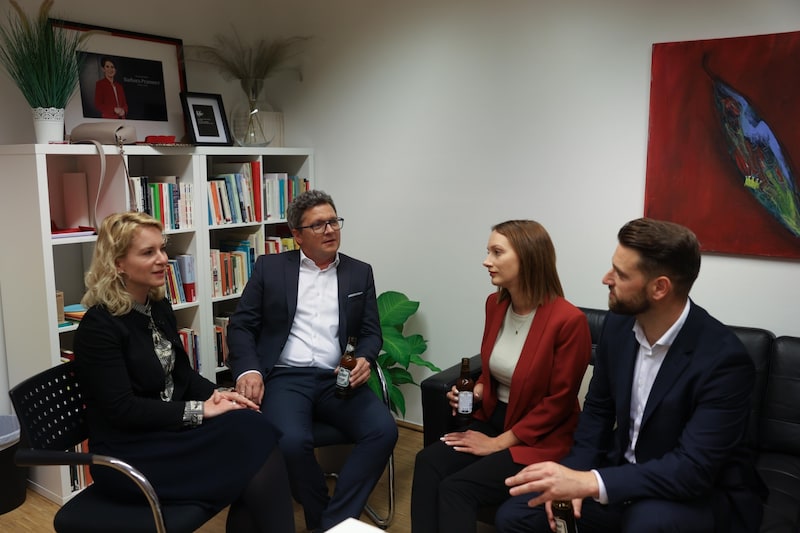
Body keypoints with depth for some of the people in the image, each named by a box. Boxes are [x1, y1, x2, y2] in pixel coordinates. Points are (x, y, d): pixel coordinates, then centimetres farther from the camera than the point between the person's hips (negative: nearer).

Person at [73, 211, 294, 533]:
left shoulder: (159, 307, 8)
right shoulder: (99, 326, -15)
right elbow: (122, 410, -19)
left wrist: (216, 395, -5)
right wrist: (198, 410, -18)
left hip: (170, 430, 7)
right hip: (127, 454, -7)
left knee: (252, 428, -22)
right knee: (250, 438, -25)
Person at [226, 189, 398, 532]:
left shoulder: (360, 273, 12)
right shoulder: (270, 267, 7)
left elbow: (371, 332, 11)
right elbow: (241, 325, 5)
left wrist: (364, 359, -12)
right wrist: (248, 369, -14)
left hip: (338, 379, 2)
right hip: (285, 377, -2)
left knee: (384, 430, -24)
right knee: (292, 441, -31)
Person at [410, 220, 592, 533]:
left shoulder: (568, 320, -21)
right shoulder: (495, 304, 1)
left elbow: (558, 402, -15)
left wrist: (499, 443, -14)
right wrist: (476, 390, -5)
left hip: (541, 439, -6)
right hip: (492, 420, 7)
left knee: (457, 487, -23)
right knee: (428, 463, -19)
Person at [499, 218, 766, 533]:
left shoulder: (724, 359, -24)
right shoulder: (618, 324, -5)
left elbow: (694, 469, -29)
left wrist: (589, 482, -37)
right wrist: (575, 475, -10)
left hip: (702, 493, -5)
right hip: (625, 476, 5)